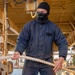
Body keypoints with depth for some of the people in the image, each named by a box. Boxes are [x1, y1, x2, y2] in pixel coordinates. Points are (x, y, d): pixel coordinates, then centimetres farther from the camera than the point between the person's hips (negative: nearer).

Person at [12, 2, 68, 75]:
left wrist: (61, 58, -18)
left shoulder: (53, 27, 2)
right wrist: (18, 51, -24)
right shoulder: (29, 25, 1)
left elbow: (62, 42, -1)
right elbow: (22, 40, -2)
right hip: (31, 61, 0)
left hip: (47, 62, 1)